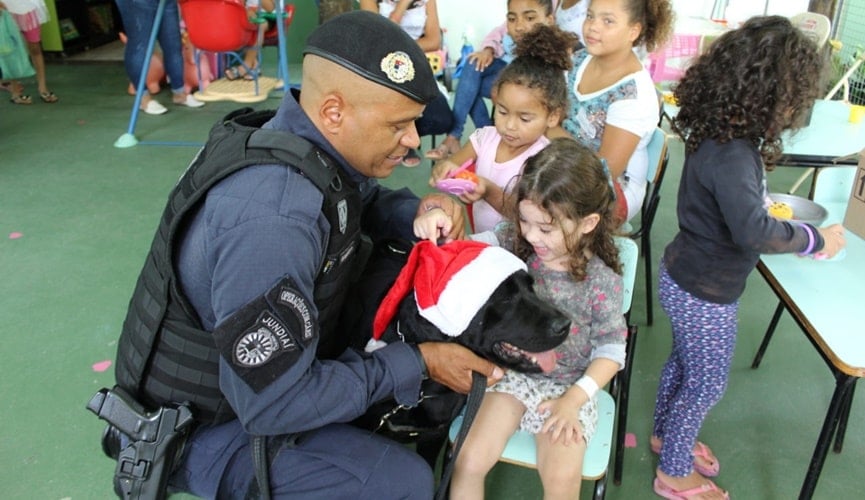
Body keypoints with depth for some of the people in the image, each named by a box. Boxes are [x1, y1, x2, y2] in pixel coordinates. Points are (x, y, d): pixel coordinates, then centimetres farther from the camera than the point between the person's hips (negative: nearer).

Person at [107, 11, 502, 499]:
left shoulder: (314, 146, -10)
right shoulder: (271, 218, -35)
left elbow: (366, 200, 11)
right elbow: (273, 403, -31)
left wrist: (417, 212, -11)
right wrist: (417, 362, -22)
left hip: (257, 365, 8)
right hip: (199, 427, -8)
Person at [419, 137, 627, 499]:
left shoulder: (602, 281, -15)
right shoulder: (513, 243, -11)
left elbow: (611, 349, -7)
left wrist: (574, 400, -18)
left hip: (568, 385, -2)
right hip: (511, 372, 2)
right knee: (469, 462, -13)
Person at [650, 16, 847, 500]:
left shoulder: (719, 134, -3)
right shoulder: (732, 155, -31)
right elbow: (752, 231, -41)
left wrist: (765, 205, 2)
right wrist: (816, 239, -27)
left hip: (685, 279, 9)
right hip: (704, 295, -9)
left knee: (684, 362, 28)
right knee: (707, 384, 12)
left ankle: (666, 434, 51)